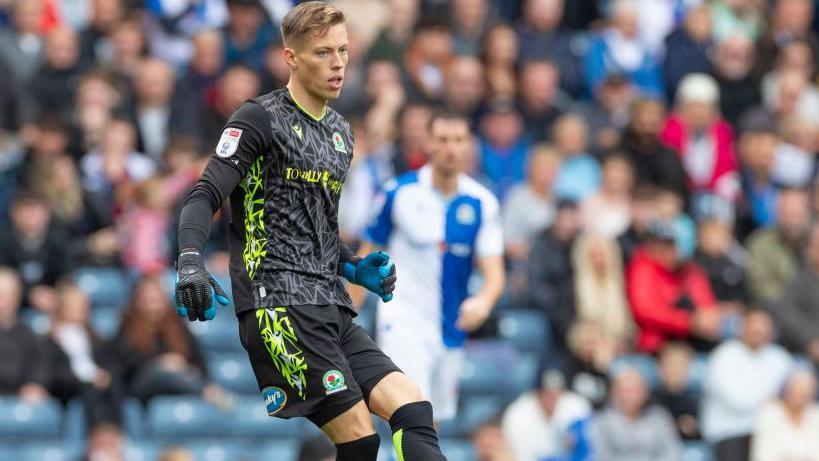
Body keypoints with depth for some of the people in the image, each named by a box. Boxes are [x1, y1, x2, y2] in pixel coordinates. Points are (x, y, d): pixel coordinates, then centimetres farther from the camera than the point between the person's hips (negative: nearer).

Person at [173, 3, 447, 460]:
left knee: (414, 411, -10)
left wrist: (354, 268, 13)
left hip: (331, 310, 7)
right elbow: (204, 199, -8)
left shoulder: (341, 132, 21)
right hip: (280, 303, -7)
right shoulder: (261, 119, -2)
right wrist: (191, 263, -26)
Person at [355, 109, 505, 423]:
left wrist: (484, 301, -30)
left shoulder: (482, 204, -2)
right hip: (403, 322, -4)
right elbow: (367, 258, 2)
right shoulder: (399, 193, -7)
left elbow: (494, 273, -7)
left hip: (451, 329, 4)